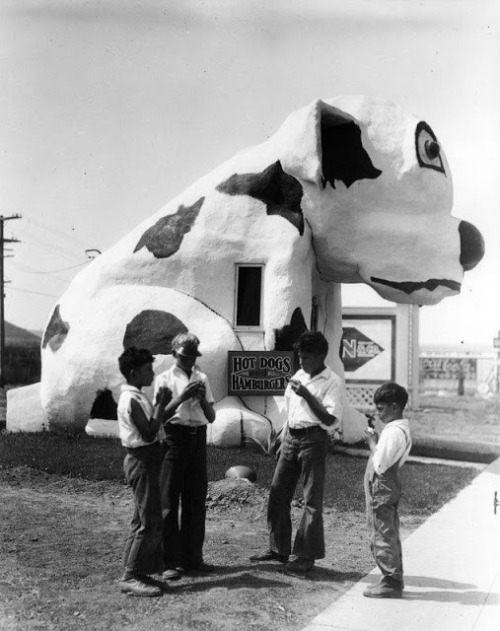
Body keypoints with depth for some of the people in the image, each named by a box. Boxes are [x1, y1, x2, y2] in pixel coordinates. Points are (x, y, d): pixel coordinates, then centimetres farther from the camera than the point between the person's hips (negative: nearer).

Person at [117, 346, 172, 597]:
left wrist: (161, 404, 7)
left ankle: (132, 571, 24)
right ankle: (131, 577, 0)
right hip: (142, 461, -11)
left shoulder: (136, 397, 13)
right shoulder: (131, 400, -19)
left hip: (143, 460, 11)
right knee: (151, 522, -7)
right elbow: (149, 434, -23)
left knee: (142, 519, 16)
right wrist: (161, 404, -18)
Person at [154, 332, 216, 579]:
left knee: (196, 501, 10)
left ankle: (193, 557, 22)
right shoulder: (165, 379, -1)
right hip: (175, 437, -4)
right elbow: (160, 415, -9)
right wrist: (182, 397, -19)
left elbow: (211, 417, 12)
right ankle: (171, 561, 7)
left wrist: (202, 399, -6)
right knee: (170, 501, -1)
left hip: (198, 438, 4)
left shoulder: (202, 378, 11)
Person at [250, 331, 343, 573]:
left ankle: (307, 555, 12)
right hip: (291, 437, 7)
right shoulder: (298, 376, 13)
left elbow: (330, 419, -17)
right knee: (277, 492, 8)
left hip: (313, 438, -7)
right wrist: (284, 440, 17)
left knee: (312, 499, 1)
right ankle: (278, 548, 21)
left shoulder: (332, 382, -9)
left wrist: (306, 395, -23)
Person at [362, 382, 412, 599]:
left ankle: (391, 583, 8)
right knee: (390, 537, 17)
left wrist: (372, 442, -13)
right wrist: (374, 440, 3)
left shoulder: (393, 432, -22)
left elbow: (380, 465, -24)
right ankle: (394, 580, 27)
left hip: (380, 491, -10)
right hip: (389, 489, 10)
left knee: (382, 538, 0)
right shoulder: (402, 428, 10)